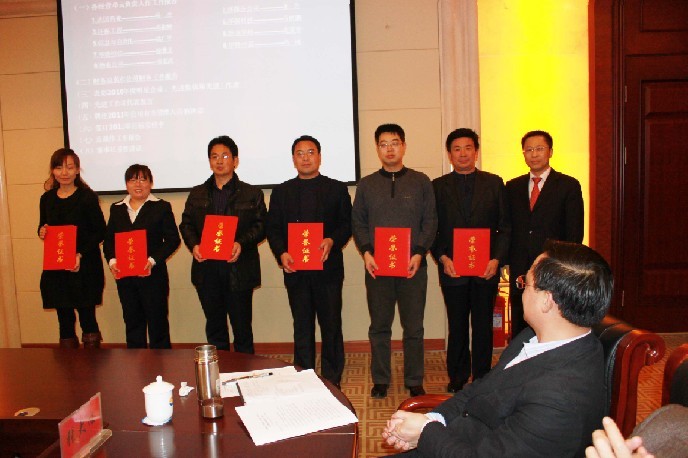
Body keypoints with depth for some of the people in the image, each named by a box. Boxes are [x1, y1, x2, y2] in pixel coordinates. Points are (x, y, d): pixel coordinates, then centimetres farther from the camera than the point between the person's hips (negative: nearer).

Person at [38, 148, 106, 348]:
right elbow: (43, 227, 20)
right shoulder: (47, 198, 9)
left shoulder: (87, 197, -7)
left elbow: (100, 232, -7)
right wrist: (42, 232, -4)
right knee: (64, 318, 10)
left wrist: (81, 255, -18)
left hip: (85, 267, -4)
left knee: (87, 317, 0)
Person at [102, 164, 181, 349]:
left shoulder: (161, 207, -1)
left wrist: (153, 260, -17)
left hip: (153, 275, -4)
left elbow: (173, 240, -6)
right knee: (132, 323, 13)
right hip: (124, 277, 4)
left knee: (157, 323, 2)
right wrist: (112, 260, -7)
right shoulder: (117, 209, 12)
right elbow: (108, 240, 11)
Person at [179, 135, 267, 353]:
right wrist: (193, 245, -7)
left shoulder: (252, 194, 4)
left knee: (242, 329, 3)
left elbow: (260, 225, -1)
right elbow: (186, 224, 13)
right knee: (214, 328, 13)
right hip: (206, 270, 3)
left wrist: (242, 243, -18)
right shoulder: (197, 194, 14)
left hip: (238, 270, -3)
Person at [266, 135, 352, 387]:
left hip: (328, 268, -1)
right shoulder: (282, 192, 11)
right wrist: (281, 253, -10)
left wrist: (332, 241, -16)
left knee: (331, 326, 4)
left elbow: (346, 224, 3)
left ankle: (332, 382, 16)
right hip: (295, 269, 1)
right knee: (302, 327, 8)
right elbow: (273, 229, 7)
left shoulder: (337, 189, 8)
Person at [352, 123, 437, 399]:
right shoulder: (366, 185, 9)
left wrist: (419, 253, -9)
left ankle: (414, 381, 19)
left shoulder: (421, 182, 6)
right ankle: (380, 380, 20)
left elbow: (430, 222, 4)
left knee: (414, 327, 5)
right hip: (377, 266, 1)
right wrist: (366, 252, -6)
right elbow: (358, 222, 9)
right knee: (379, 326, 8)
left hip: (413, 266, -1)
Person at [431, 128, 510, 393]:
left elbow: (504, 227, 4)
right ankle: (457, 379, 21)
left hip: (486, 269, 0)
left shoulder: (494, 183, 7)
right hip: (452, 269, 0)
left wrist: (497, 259, -8)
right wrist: (442, 258, -10)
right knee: (457, 327, 8)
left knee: (483, 326, 7)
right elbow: (432, 229, 4)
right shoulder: (438, 187, 6)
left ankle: (482, 379, 20)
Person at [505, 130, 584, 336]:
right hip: (519, 271, 3)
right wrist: (505, 260, -3)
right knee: (519, 331, 6)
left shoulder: (569, 185, 2)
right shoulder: (513, 187, 12)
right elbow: (507, 227, 10)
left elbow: (575, 233, -1)